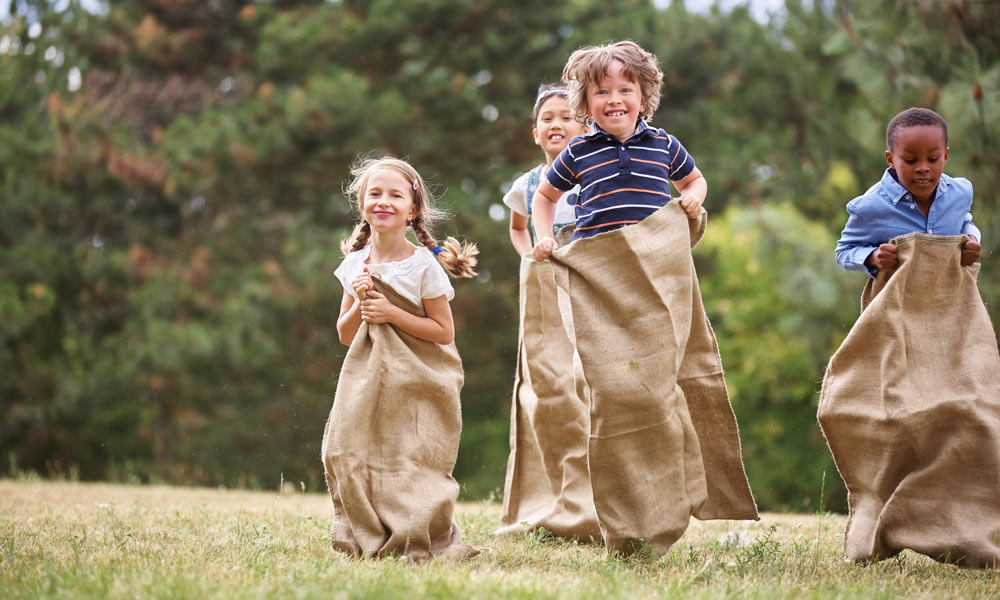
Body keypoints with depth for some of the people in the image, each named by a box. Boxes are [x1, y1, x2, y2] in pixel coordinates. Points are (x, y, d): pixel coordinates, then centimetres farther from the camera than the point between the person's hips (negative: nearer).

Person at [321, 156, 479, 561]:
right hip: (368, 381, 4)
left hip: (417, 383, -4)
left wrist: (392, 313, -15)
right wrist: (360, 303, -8)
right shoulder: (355, 265, 7)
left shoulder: (424, 265, -7)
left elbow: (444, 331, -7)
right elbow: (345, 335, 11)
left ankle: (417, 541, 3)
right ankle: (368, 540, 11)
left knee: (411, 461, -10)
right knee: (350, 453, -2)